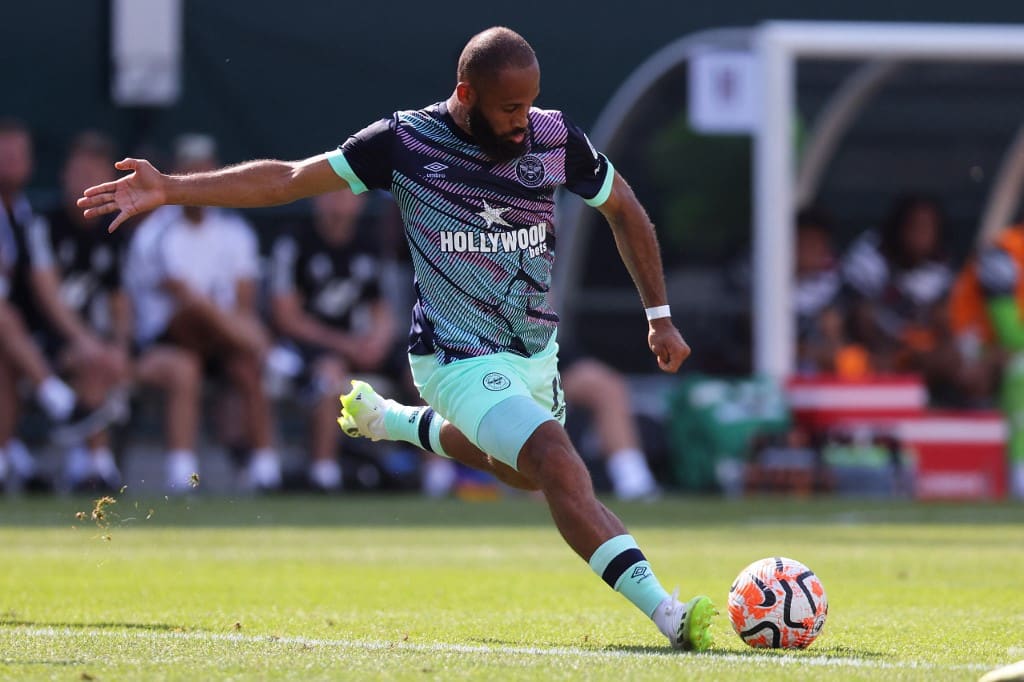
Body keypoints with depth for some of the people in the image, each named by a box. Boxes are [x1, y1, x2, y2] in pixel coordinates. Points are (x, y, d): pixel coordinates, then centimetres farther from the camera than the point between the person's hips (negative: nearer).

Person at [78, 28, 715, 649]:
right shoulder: (407, 141, -14)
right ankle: (667, 611, -34)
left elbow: (625, 210, 11)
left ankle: (394, 421, 51)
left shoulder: (556, 139, -6)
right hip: (461, 360, -6)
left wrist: (661, 315, 9)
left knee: (523, 469, 29)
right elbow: (289, 179, -8)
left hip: (537, 353, 6)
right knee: (558, 463, -26)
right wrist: (169, 189, -13)